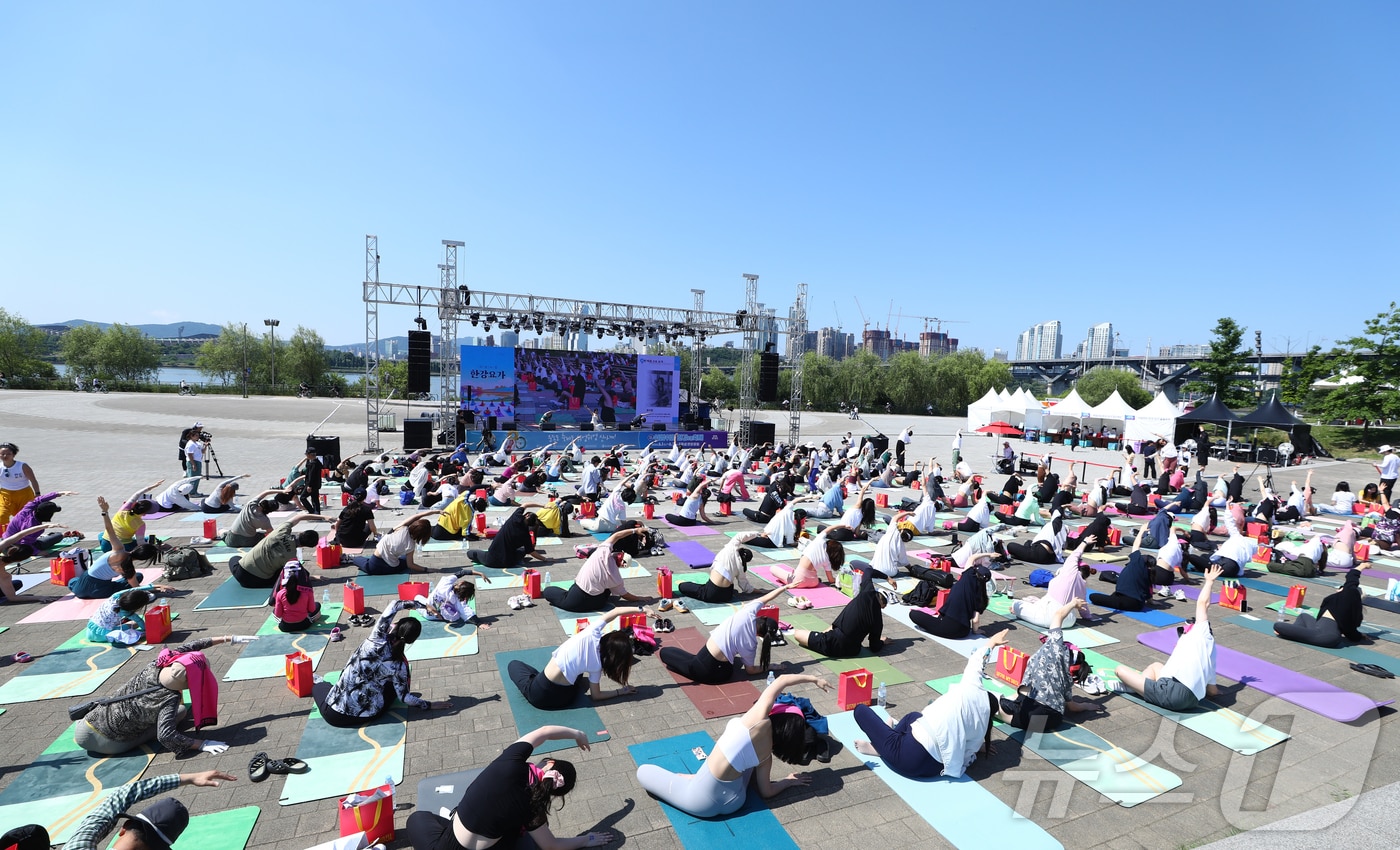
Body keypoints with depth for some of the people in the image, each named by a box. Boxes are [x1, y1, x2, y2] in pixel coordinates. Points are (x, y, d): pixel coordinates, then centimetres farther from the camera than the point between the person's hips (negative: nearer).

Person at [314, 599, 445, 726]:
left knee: (319, 684, 31)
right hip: (368, 716, 0)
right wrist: (429, 705, 6)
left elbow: (395, 604, -10)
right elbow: (404, 697, -6)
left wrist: (414, 603, 7)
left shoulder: (377, 639, -16)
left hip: (334, 715, 0)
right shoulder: (399, 665, -13)